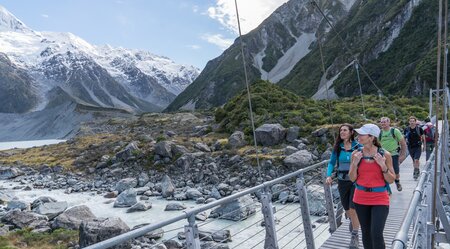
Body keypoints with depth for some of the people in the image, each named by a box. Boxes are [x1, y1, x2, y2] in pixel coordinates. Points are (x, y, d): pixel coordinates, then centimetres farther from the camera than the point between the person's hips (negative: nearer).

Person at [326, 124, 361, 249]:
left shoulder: (358, 146, -9)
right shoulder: (337, 147, -2)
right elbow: (332, 162, 2)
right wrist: (328, 175, -13)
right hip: (342, 181, 3)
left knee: (353, 209, -9)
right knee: (347, 209, 16)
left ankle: (355, 236, 11)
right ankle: (353, 220, 51)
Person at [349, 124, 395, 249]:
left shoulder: (385, 154, -7)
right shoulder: (356, 154, -3)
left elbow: (391, 180, -2)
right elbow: (352, 178, 1)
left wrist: (383, 165, -19)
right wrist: (355, 163, -16)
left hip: (380, 199, -2)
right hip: (361, 199, 3)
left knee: (376, 234, -9)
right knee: (366, 233, 13)